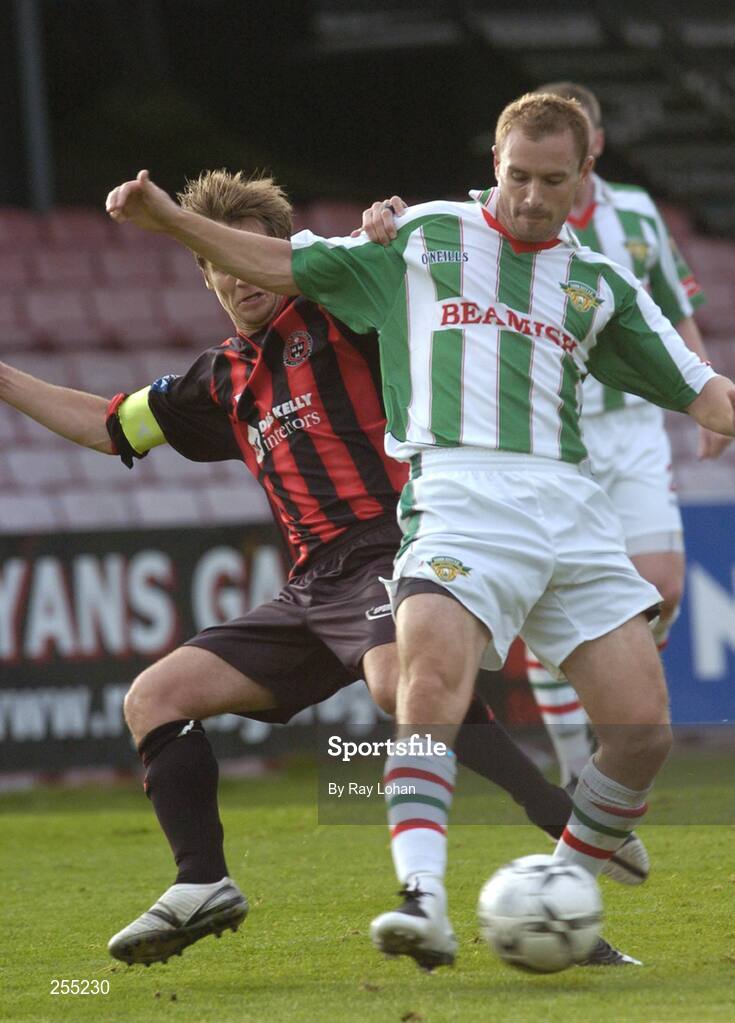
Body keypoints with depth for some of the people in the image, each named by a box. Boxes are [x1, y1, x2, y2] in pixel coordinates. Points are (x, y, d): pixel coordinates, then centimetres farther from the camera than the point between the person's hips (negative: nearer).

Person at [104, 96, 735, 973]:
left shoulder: (599, 285, 21)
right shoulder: (425, 238, 17)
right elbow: (286, 265, 20)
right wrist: (170, 220, 10)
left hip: (570, 507, 4)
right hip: (457, 496, -3)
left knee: (643, 731, -5)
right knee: (432, 674, -31)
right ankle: (423, 900, -38)